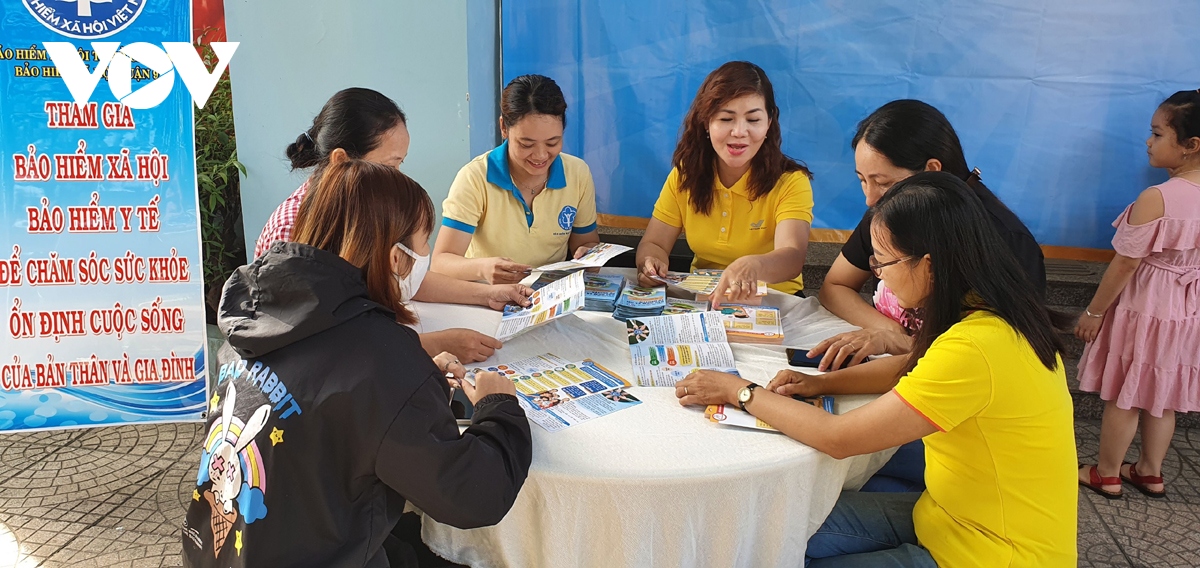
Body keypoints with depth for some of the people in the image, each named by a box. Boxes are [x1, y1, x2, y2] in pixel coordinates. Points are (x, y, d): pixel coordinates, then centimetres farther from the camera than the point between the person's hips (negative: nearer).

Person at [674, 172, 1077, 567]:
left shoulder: (973, 348, -31)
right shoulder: (988, 310, -4)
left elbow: (839, 438, -27)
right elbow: (913, 366, 14)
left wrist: (740, 391, -15)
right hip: (952, 516, 8)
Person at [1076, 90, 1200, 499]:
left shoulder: (1156, 199, -26)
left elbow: (1124, 265, -21)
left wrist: (1093, 312, -9)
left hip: (1144, 309, -7)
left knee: (1124, 397, 9)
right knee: (1162, 397, 20)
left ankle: (1106, 475, 24)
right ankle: (1150, 472, 35)